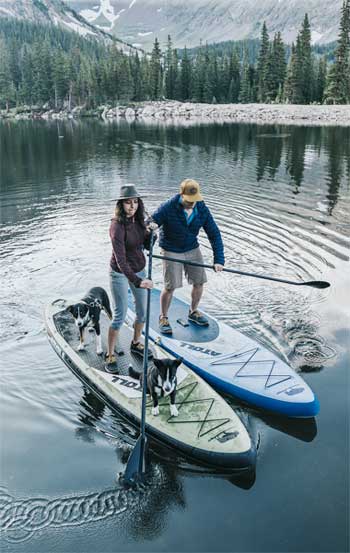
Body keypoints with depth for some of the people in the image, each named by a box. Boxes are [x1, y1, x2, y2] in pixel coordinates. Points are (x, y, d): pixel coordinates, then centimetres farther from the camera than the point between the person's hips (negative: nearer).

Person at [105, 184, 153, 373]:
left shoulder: (138, 220, -4)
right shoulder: (117, 225, -25)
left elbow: (147, 245, 6)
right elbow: (120, 259, -32)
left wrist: (151, 233, -15)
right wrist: (136, 281, -40)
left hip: (139, 270, 7)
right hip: (120, 273, -7)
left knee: (143, 311, 15)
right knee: (120, 316, -2)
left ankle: (136, 343, 38)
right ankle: (110, 355, 14)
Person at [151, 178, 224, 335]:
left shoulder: (202, 210, -12)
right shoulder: (168, 208, -24)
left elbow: (214, 234, -11)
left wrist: (219, 260, -18)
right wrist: (150, 225, -45)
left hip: (193, 249, 4)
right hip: (171, 252, -4)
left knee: (199, 282, 8)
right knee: (170, 287, -3)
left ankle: (193, 312, 34)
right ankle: (163, 318, 22)